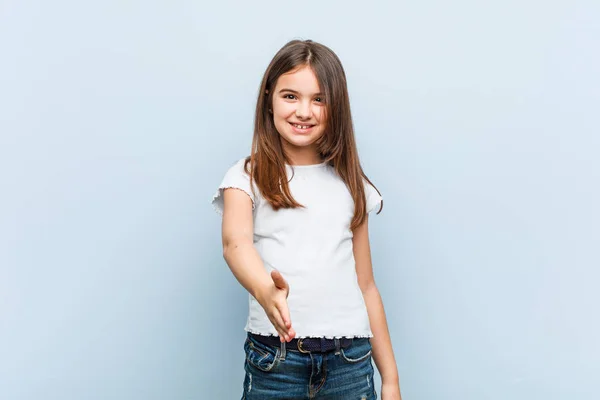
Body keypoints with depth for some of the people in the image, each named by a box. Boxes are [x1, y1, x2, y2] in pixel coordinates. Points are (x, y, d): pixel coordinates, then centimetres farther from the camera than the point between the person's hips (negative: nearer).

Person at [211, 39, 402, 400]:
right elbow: (235, 241, -19)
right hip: (274, 358, -2)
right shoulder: (247, 178, 1)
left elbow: (366, 285, 11)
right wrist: (264, 290, -41)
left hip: (351, 359, 2)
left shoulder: (350, 184, 10)